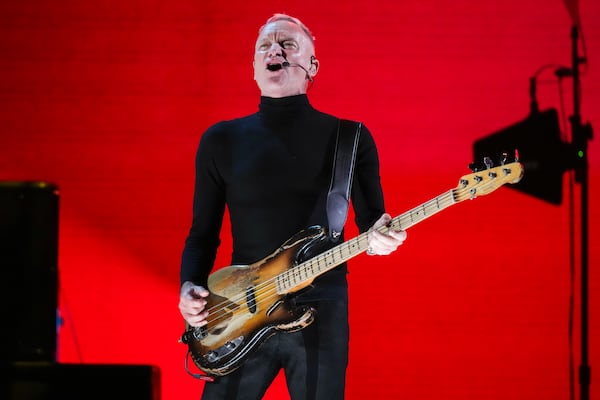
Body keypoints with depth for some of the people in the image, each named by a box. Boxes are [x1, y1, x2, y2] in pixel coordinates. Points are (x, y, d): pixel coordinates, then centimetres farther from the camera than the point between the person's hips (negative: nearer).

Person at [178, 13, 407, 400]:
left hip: (321, 312, -1)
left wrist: (376, 238, -17)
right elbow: (203, 233, 11)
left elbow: (370, 219, 6)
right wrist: (190, 288, -6)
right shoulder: (221, 140, 7)